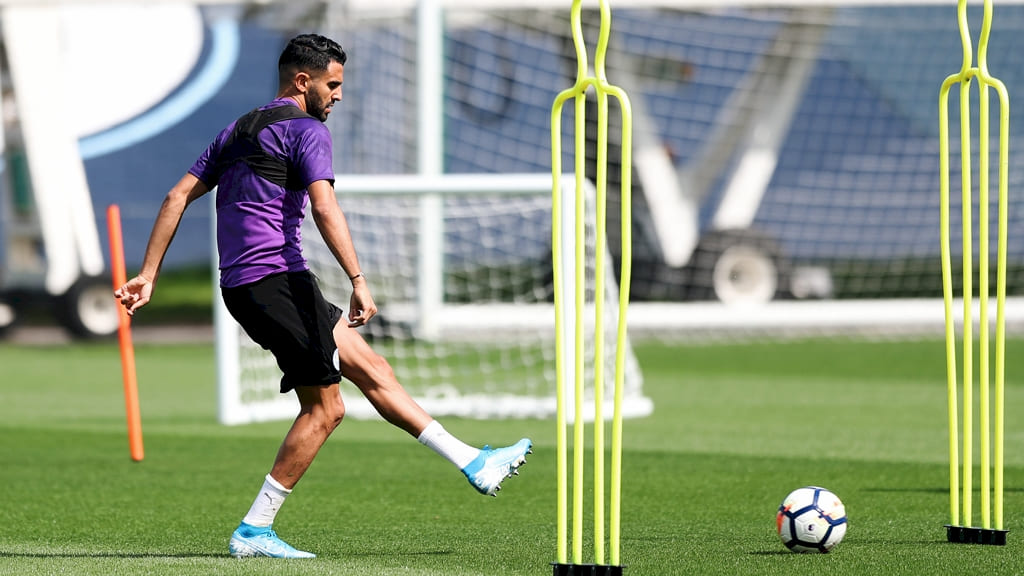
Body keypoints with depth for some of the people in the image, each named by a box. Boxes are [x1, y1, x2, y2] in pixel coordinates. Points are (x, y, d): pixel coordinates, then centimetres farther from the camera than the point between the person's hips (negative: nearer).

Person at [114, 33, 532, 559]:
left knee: (370, 368, 12)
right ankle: (254, 531, -6)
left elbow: (179, 195, 18)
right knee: (324, 407, -4)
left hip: (240, 288, 9)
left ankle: (472, 463, 15)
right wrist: (358, 280, -25)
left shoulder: (238, 131, 21)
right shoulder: (306, 130, -5)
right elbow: (324, 207, -20)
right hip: (276, 278, -9)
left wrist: (148, 275, 17)